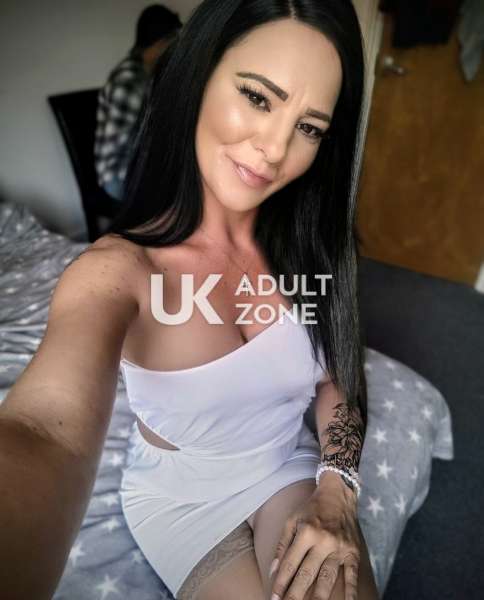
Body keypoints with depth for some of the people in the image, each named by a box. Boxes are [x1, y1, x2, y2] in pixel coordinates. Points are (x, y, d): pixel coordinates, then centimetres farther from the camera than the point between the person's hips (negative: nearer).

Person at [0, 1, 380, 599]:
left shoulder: (307, 246, -12)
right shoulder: (116, 270, -26)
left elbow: (339, 381, -3)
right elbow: (48, 430, -44)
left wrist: (335, 500, -18)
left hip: (291, 467, 3)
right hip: (181, 494, -2)